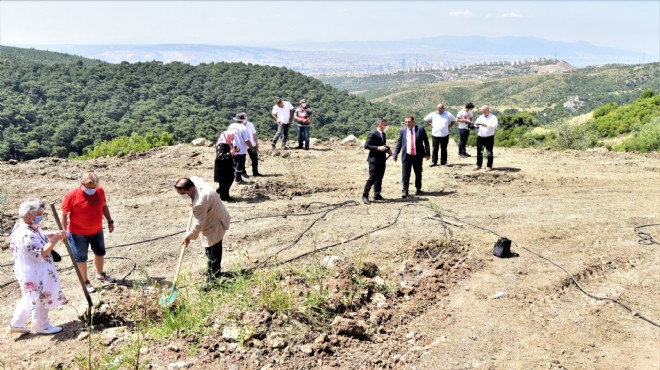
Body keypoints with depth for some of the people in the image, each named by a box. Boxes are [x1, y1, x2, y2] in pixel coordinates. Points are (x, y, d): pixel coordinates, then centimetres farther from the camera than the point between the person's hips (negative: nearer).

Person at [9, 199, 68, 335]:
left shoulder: (28, 225, 0)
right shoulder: (26, 235, -31)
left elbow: (40, 236, 16)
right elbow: (41, 254, -30)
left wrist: (54, 234, -1)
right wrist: (56, 239, -29)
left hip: (32, 271, 10)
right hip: (34, 273, -10)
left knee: (29, 299, 24)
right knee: (41, 300, 9)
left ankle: (16, 324, 37)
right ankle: (42, 326, 27)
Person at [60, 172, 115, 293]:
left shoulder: (100, 191, -9)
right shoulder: (72, 195, -22)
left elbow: (104, 206, 8)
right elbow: (64, 215, -14)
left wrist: (110, 221, 10)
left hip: (97, 230, 5)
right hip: (78, 233, -5)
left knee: (100, 252, 22)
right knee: (81, 258, 10)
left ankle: (100, 275, 45)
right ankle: (85, 282, 27)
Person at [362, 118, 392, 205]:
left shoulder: (383, 134, 15)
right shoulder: (373, 134, -11)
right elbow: (366, 145, -17)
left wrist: (388, 149, 6)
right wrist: (378, 148, -24)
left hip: (382, 160, 8)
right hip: (374, 160, -8)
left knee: (379, 178, 11)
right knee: (372, 178, -9)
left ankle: (377, 194, 20)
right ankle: (365, 195, -2)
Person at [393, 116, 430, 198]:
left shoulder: (420, 129, -1)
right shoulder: (402, 131, 4)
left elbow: (426, 141, 1)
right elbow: (399, 143, 3)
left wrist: (427, 153, -2)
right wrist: (395, 155, -3)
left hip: (417, 156, 0)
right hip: (406, 156, 0)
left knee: (418, 173, 13)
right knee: (405, 174, -5)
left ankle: (418, 189, 30)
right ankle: (404, 191, 0)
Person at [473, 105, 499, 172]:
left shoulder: (493, 117, -2)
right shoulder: (480, 117, 13)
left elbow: (495, 125, -17)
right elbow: (476, 124, 4)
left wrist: (487, 125, -30)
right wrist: (476, 124, -20)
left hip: (489, 138, -4)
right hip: (480, 137, 4)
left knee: (489, 152, 0)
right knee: (479, 152, 8)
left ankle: (489, 166, 8)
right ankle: (478, 165, 18)